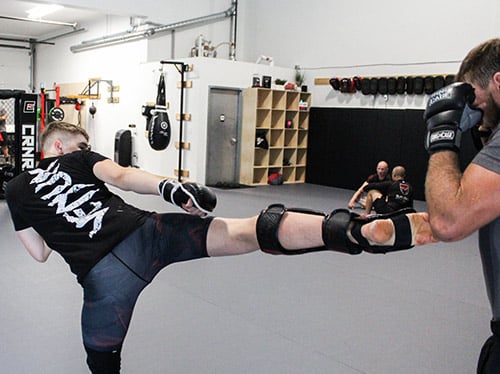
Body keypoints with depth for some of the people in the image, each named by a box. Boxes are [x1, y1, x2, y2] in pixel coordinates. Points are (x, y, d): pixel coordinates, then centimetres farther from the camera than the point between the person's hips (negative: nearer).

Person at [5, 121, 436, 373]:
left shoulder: (16, 189, 26)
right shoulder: (80, 158, 21)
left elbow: (41, 253, 29)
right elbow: (120, 175, 0)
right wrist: (171, 185, -10)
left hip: (101, 272, 2)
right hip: (144, 230, -1)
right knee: (253, 230, -13)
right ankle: (364, 230, -32)